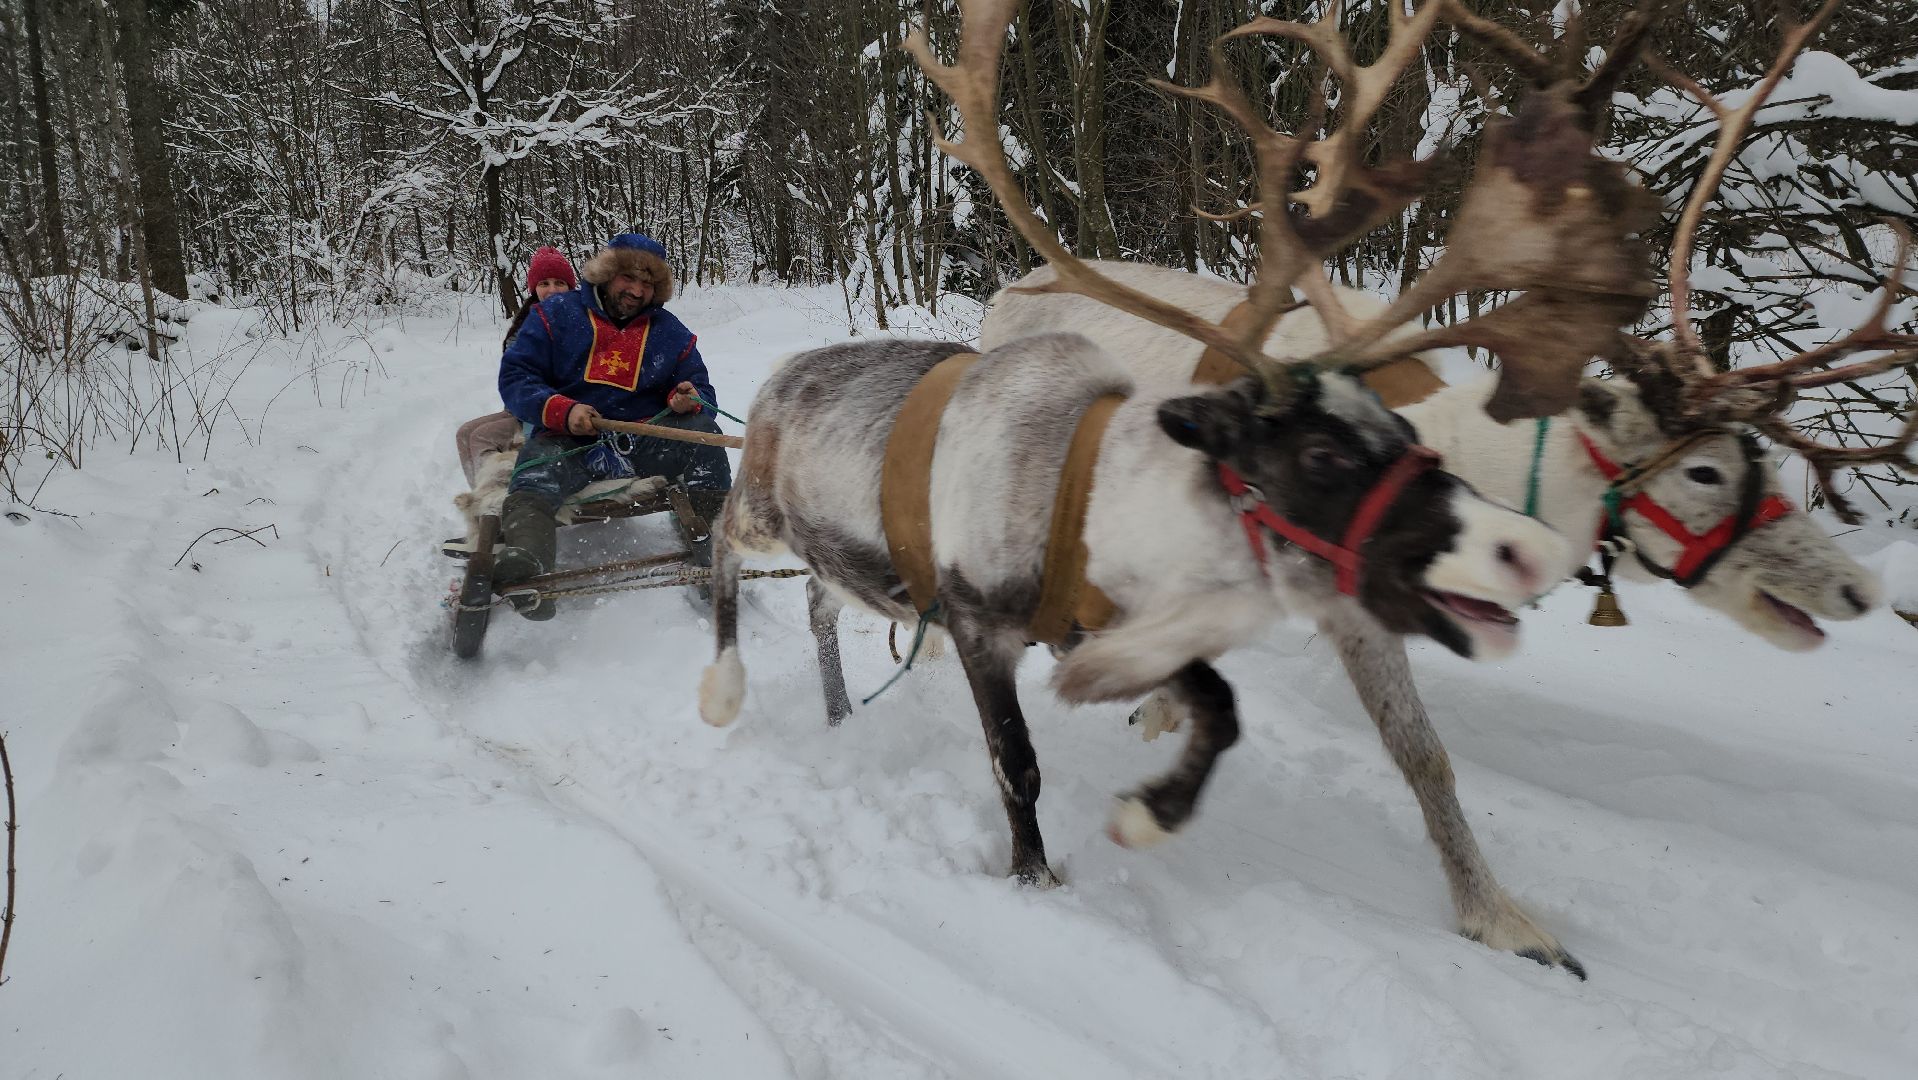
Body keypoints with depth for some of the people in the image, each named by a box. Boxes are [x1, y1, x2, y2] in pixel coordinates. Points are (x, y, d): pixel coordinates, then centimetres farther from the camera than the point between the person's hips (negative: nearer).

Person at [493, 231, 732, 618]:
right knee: (535, 481, -35)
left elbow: (701, 390, 14)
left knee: (699, 429, -25)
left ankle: (712, 538, -34)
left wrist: (689, 398, -13)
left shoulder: (670, 331, 14)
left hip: (642, 440, 3)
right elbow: (514, 376, 0)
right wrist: (563, 410, -19)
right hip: (568, 440, -2)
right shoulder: (557, 314, 6)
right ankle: (524, 557, -66)